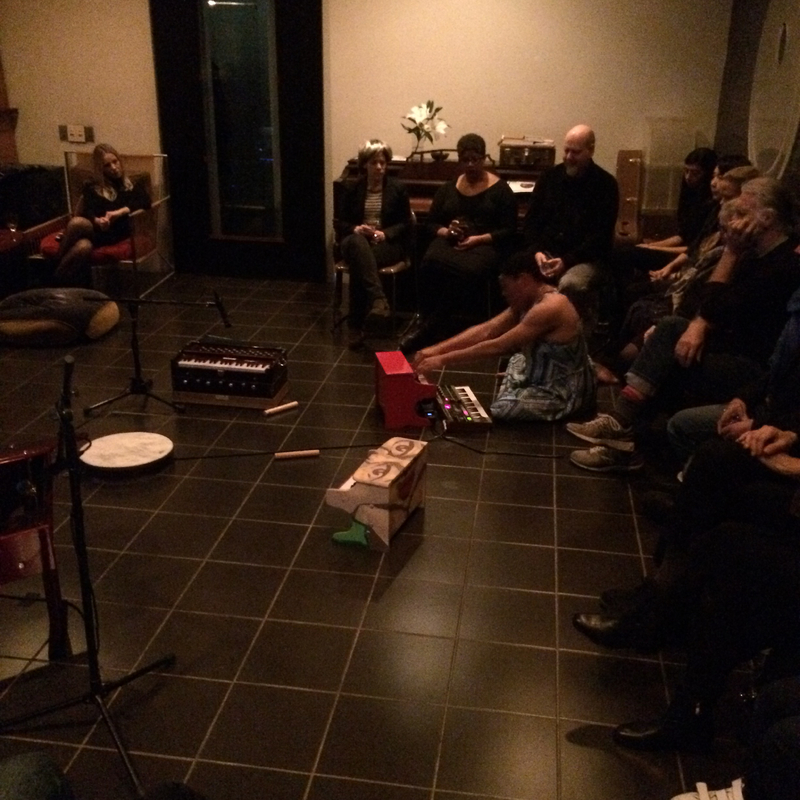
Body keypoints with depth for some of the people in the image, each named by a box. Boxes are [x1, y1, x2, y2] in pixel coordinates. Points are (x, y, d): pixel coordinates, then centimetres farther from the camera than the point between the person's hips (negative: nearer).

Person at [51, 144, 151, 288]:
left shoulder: (132, 185, 20)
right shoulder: (92, 187, 22)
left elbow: (145, 201, -1)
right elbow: (87, 211, 6)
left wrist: (120, 212, -17)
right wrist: (97, 220, -19)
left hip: (116, 231, -2)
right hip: (94, 228, 2)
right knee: (80, 234, -39)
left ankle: (57, 278, -29)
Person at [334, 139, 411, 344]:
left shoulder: (397, 189, 8)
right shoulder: (352, 189, 13)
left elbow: (406, 223, 5)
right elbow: (340, 223, 12)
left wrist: (385, 234, -15)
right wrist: (355, 229, -12)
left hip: (388, 243, -1)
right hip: (356, 241, 1)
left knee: (358, 261, -37)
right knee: (357, 242, -40)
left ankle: (356, 325, -40)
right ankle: (379, 301, -57)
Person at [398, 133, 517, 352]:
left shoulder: (500, 189, 8)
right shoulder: (448, 188, 20)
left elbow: (509, 230, 0)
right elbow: (431, 223, 19)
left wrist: (477, 239, -15)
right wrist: (445, 231, -5)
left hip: (485, 245, -3)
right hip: (449, 242, 3)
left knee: (467, 271, -39)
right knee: (431, 263, -35)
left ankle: (429, 328, -31)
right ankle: (426, 322, -26)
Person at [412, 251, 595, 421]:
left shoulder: (549, 308, -30)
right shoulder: (527, 301, 1)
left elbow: (497, 347, -31)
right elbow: (485, 331, -2)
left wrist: (443, 360, -28)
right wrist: (437, 349, -11)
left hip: (563, 391, -10)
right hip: (547, 374, 10)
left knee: (500, 410, -19)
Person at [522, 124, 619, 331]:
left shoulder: (606, 184, -2)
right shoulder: (550, 177, 11)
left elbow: (601, 235, -9)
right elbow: (531, 220, 11)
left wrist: (567, 260, -21)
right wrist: (536, 251, -9)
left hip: (587, 258, -3)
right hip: (547, 254, 3)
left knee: (571, 285, -38)